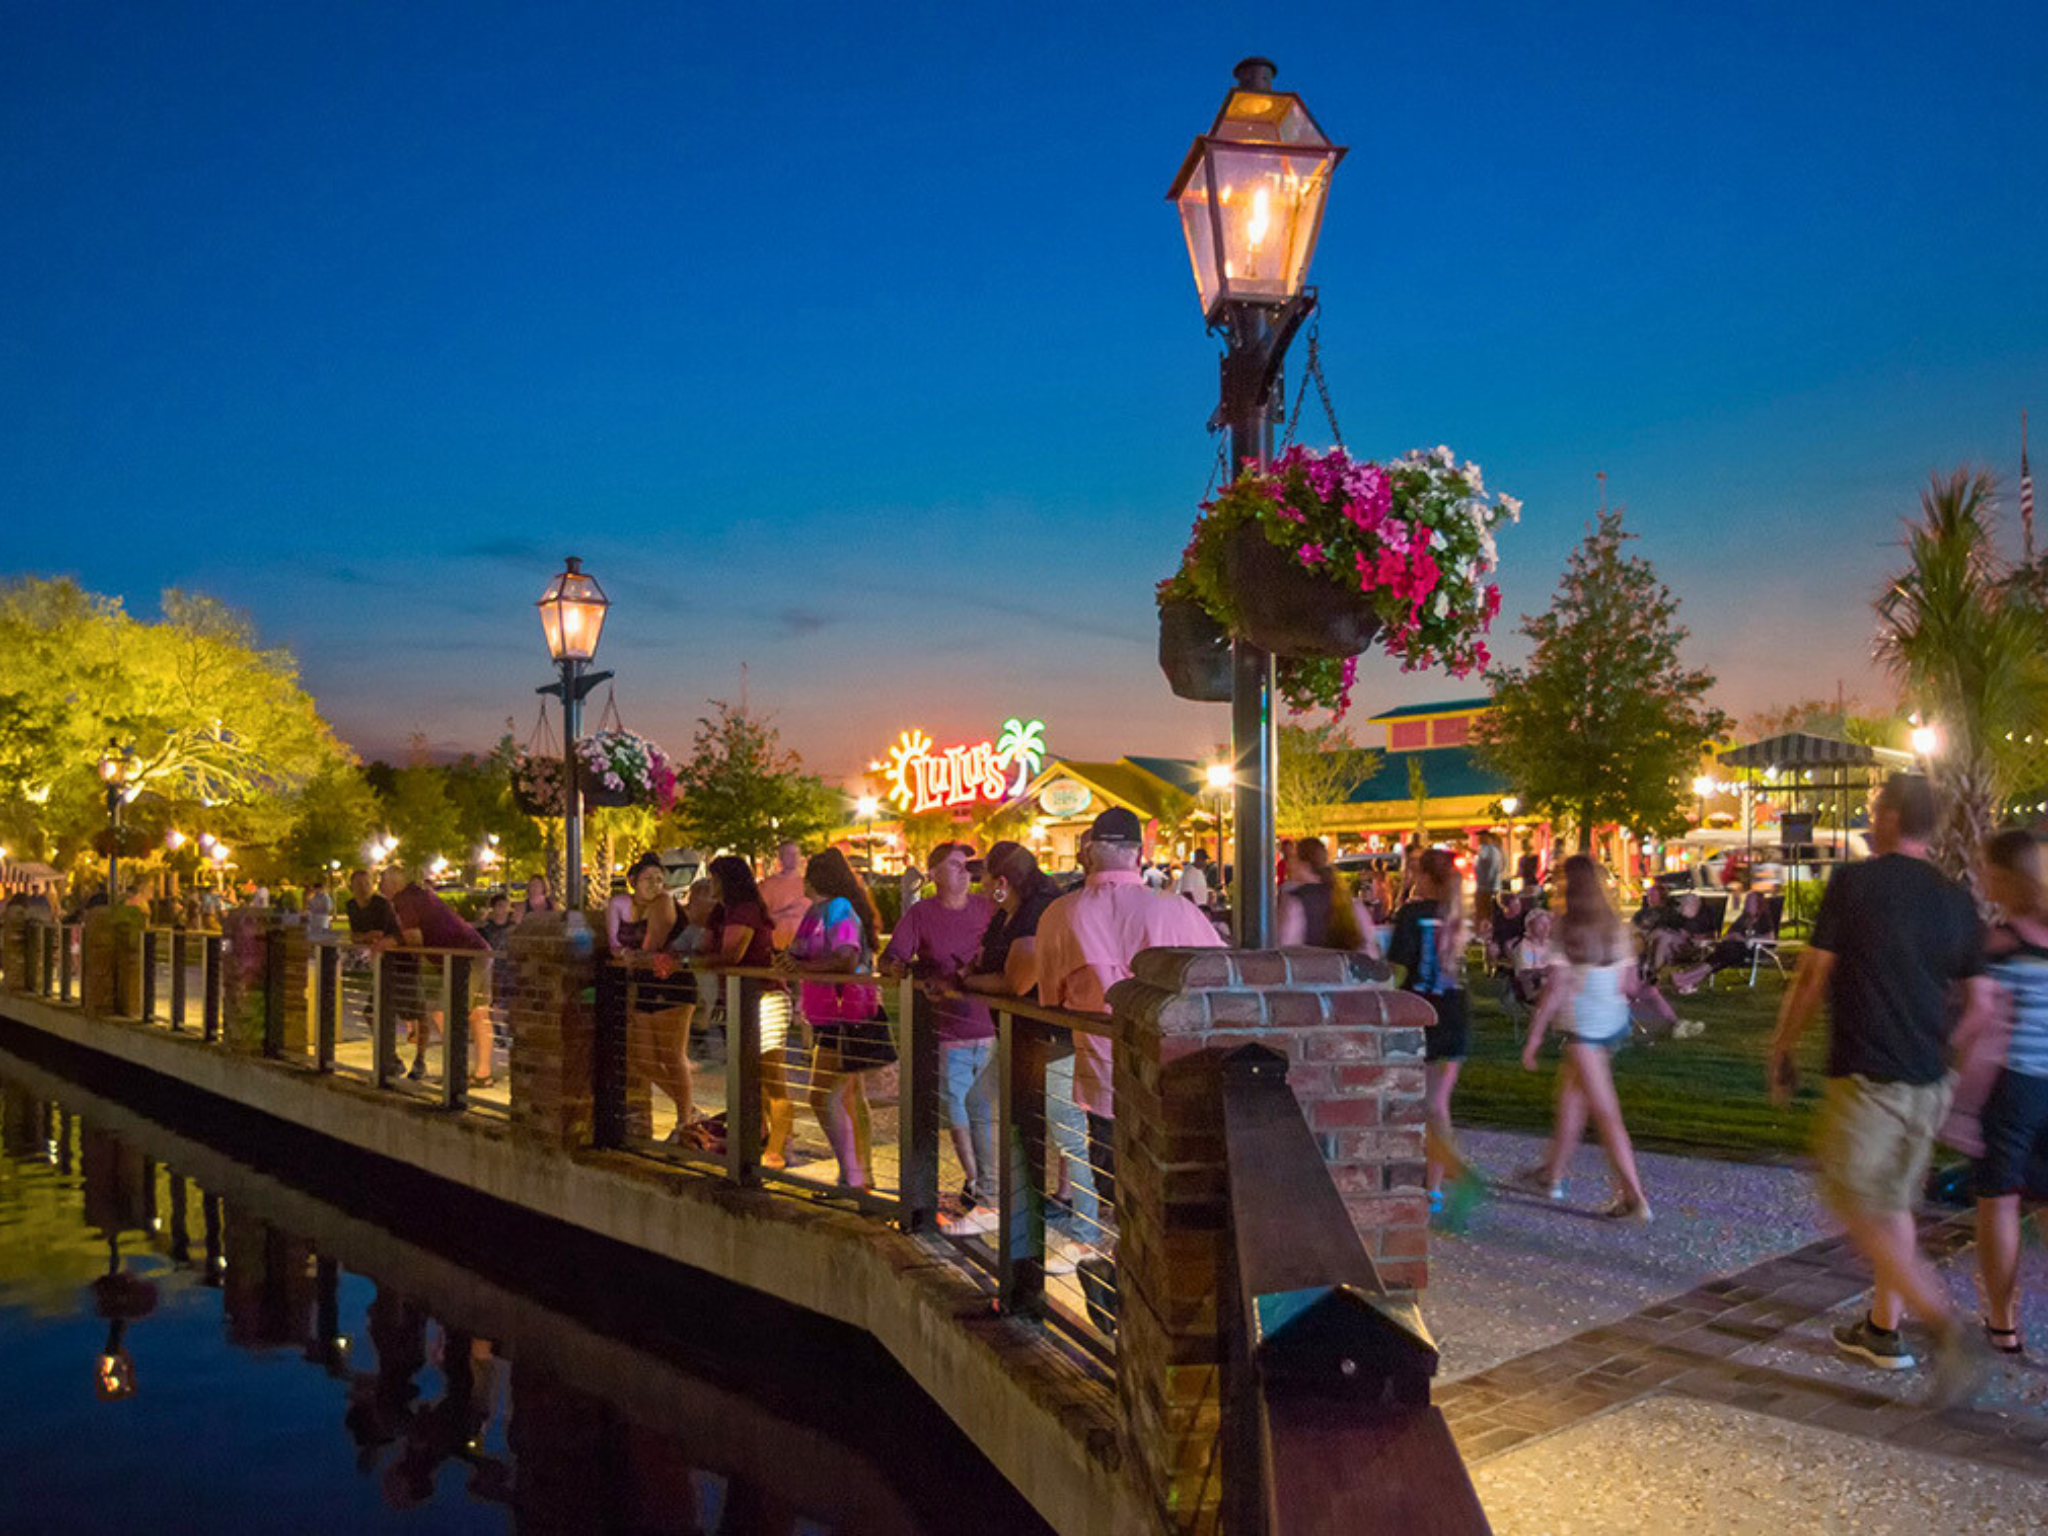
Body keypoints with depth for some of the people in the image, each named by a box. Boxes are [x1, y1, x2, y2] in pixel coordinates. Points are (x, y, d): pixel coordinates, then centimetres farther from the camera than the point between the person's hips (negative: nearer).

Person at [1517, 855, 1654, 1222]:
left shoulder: (1570, 929, -15)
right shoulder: (1615, 926, 3)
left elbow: (1556, 988, -17)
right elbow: (1629, 985, 5)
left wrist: (1534, 1036, -11)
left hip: (1585, 1029, -7)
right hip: (1614, 1023, 7)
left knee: (1607, 1115, -4)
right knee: (1570, 1093, 21)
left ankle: (1635, 1197, -5)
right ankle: (1553, 1176, 33)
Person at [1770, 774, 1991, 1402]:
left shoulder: (1853, 883, -10)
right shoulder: (1955, 900, 7)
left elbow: (1812, 978, -8)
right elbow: (1981, 999, 9)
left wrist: (1782, 1051, 3)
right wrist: (1958, 1072, 22)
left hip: (1865, 1081, -6)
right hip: (1927, 1084, 7)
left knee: (1862, 1213, -1)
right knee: (1893, 1203, 20)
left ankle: (1946, 1327, -15)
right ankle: (1883, 1329, 29)